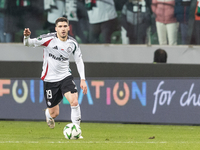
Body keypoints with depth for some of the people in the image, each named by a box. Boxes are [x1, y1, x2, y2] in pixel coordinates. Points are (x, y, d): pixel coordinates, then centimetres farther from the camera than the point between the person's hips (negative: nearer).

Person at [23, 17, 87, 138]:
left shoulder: (73, 43, -2)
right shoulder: (49, 39, -14)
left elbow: (79, 61, 9)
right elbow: (30, 43, -16)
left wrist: (83, 80, 2)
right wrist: (27, 37, -40)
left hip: (65, 77, 2)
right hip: (50, 79, -2)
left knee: (74, 102, -24)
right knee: (54, 114, 4)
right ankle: (48, 114, 43)